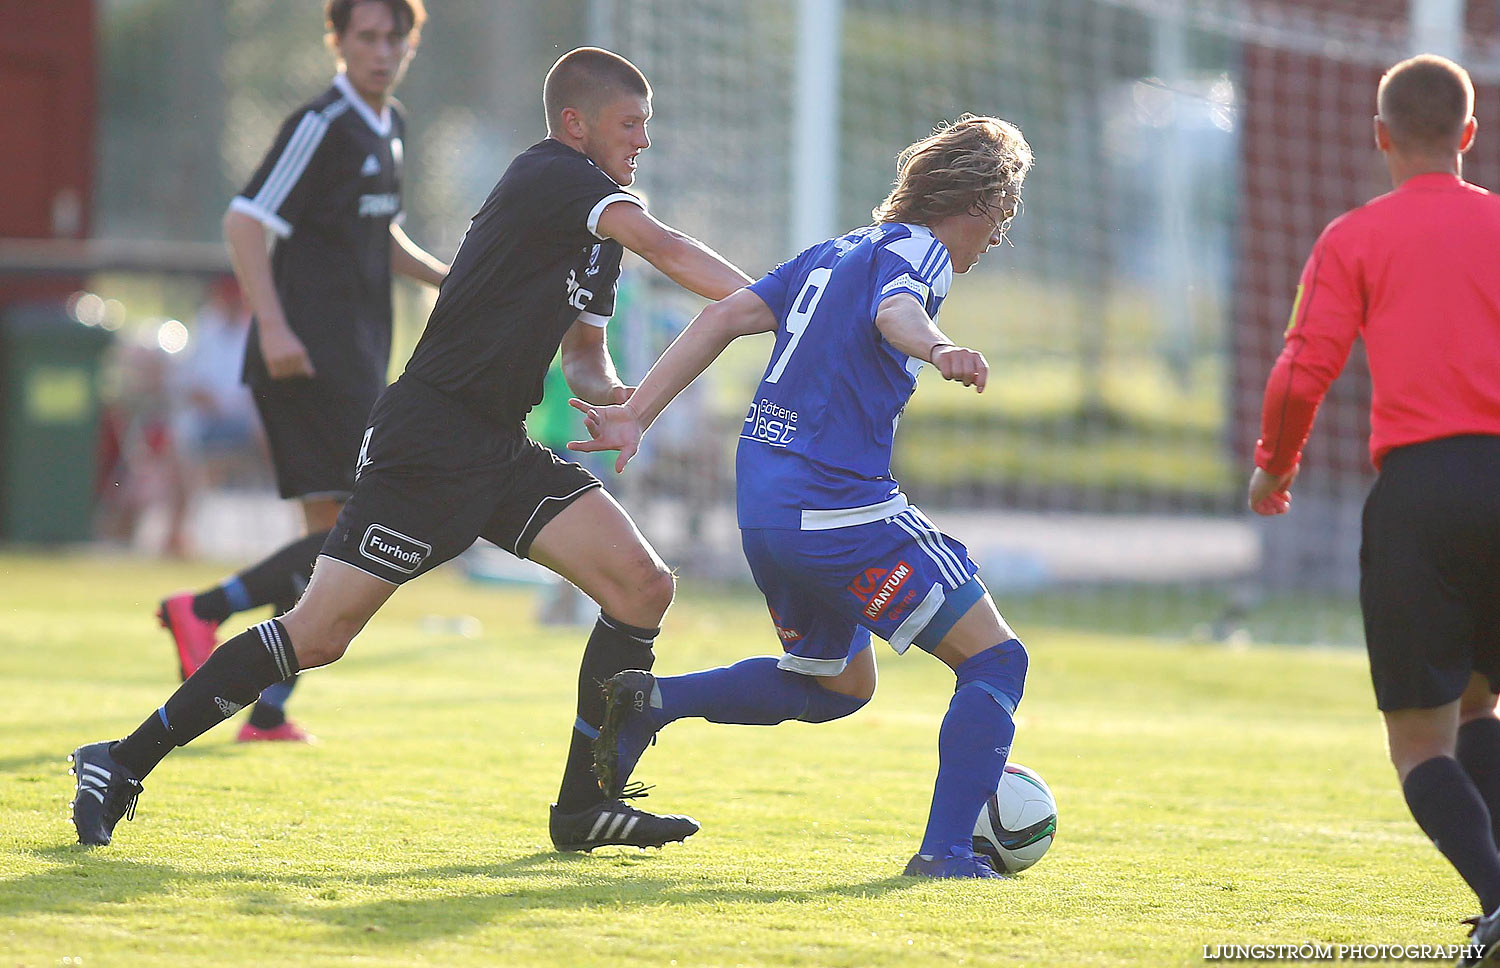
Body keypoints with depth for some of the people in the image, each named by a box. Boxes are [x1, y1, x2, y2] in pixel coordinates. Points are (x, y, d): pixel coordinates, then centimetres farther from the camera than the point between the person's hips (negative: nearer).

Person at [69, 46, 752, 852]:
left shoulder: (600, 231, 16)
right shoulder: (548, 175, -11)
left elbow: (582, 363, 20)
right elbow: (664, 248, -25)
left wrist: (620, 397, -1)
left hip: (504, 452, 9)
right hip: (426, 445, -9)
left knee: (642, 585, -5)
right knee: (318, 635, -11)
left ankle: (585, 803, 1)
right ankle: (124, 761, 0)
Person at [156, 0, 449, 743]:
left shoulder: (387, 127, 16)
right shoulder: (321, 125, -11)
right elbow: (245, 221, -17)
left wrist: (445, 278, 14)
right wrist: (274, 325, -27)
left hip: (353, 362, 9)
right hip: (310, 358, -9)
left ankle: (269, 711, 10)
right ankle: (205, 610, -12)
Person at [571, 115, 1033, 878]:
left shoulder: (838, 252, 20)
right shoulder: (916, 248, -4)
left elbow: (725, 316, 15)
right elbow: (893, 310, -28)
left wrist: (636, 414, 12)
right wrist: (938, 349, -50)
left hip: (763, 512, 9)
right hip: (841, 506, -9)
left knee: (842, 684, 26)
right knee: (995, 660, -2)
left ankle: (654, 700, 12)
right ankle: (946, 849, -12)